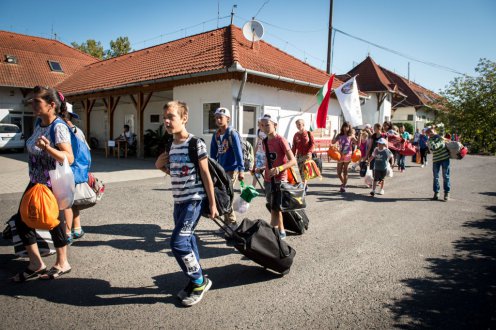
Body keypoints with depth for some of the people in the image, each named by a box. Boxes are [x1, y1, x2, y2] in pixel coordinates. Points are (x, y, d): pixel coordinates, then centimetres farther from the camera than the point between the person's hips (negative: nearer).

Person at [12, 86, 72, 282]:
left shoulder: (58, 127, -20)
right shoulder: (39, 125, 6)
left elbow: (69, 158, -28)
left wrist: (47, 147, -41)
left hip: (53, 185, -9)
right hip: (35, 183, 9)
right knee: (22, 220, 10)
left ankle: (62, 264, 25)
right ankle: (36, 265, 23)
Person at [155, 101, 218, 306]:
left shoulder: (196, 144, -14)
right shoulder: (172, 145, 8)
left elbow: (206, 175, -11)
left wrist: (212, 204, -10)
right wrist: (161, 166, 0)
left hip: (194, 200, -8)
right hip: (179, 200, 8)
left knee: (178, 242, -12)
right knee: (187, 240, 15)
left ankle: (199, 281, 8)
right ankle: (196, 281, 31)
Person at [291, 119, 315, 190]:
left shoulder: (309, 133, -1)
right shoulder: (296, 135, 8)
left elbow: (313, 143, -6)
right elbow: (294, 146, 10)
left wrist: (309, 152, -20)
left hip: (307, 155, -4)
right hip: (299, 155, 4)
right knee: (301, 172, 6)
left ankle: (303, 188, -8)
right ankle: (305, 185, 24)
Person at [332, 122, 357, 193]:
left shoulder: (351, 136, 1)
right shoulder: (339, 135, 8)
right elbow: (333, 142, -2)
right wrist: (335, 134, -9)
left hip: (347, 155, -3)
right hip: (340, 155, 3)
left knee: (345, 171, 0)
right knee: (339, 173, 5)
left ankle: (343, 186, 8)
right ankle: (344, 183, 30)